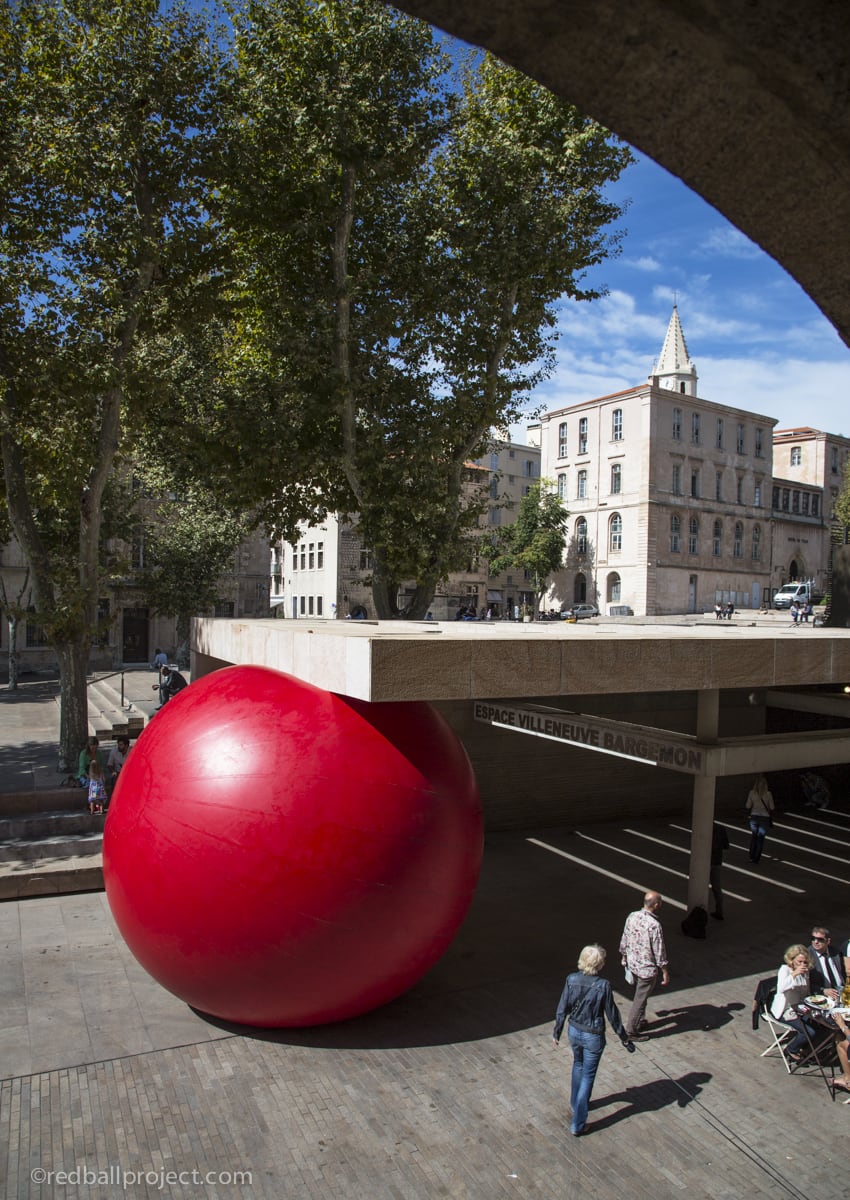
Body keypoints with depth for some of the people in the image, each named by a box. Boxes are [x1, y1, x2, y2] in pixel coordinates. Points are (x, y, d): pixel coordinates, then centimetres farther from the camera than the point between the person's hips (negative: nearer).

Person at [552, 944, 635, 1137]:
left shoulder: (571, 980, -14)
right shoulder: (603, 986, -25)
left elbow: (562, 1009, -5)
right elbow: (612, 1014, -14)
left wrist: (557, 1032, 9)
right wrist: (624, 1038, 2)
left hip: (574, 1032, 4)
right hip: (593, 1037, -4)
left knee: (578, 1066, 29)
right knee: (587, 1076, 12)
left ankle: (576, 1103, 49)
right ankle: (577, 1124, 18)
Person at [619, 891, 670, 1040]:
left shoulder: (632, 916, -7)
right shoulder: (655, 925, -27)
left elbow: (624, 939, 6)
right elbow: (659, 952, -20)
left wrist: (624, 956, 21)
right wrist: (665, 972, -7)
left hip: (632, 964, 6)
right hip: (647, 968, -6)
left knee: (640, 994, 27)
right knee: (640, 999, 8)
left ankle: (638, 1020, 43)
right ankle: (631, 1032, 19)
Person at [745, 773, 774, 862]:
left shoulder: (752, 792, -10)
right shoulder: (768, 794, -12)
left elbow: (748, 806, -5)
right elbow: (771, 808, -6)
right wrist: (771, 820, 6)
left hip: (754, 817, 1)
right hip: (765, 817, -1)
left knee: (753, 836, 19)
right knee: (760, 838, 10)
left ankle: (752, 857, 19)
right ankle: (756, 858, 12)